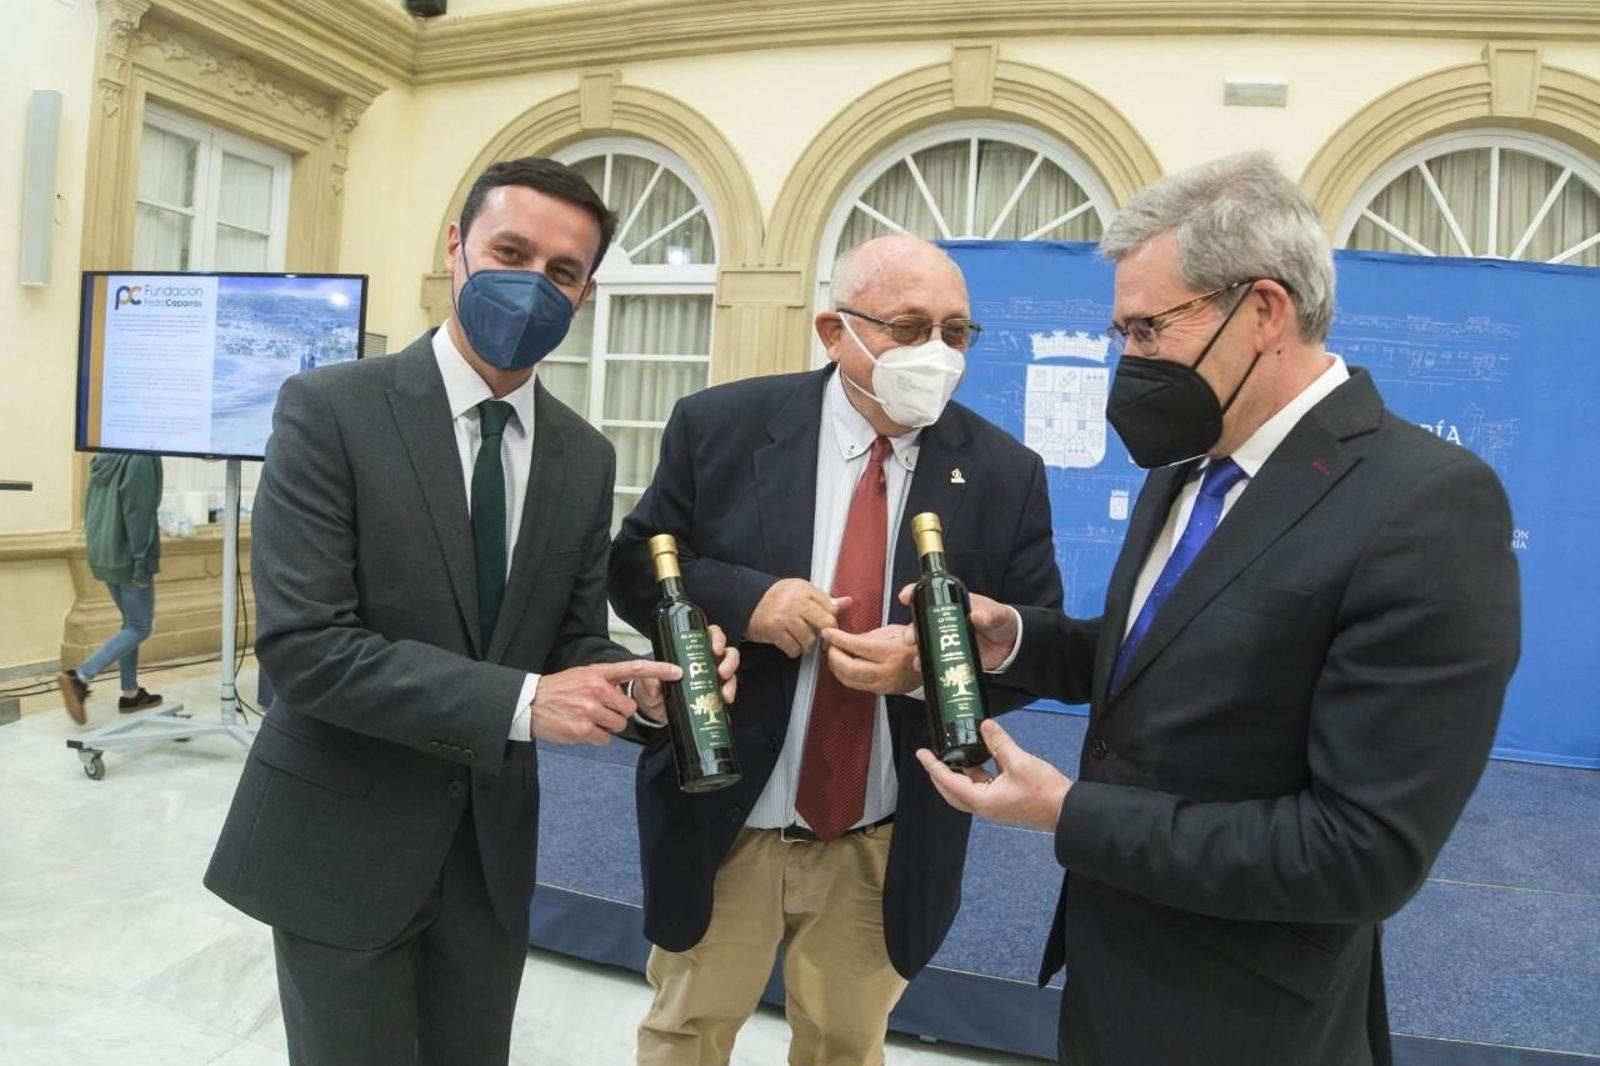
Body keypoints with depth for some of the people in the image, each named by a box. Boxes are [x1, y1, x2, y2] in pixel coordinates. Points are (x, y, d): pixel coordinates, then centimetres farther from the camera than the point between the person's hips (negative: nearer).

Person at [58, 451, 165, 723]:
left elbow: (91, 507, 14)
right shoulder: (142, 459, -19)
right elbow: (138, 514, -21)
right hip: (126, 557, -9)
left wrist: (97, 545, 22)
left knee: (131, 623, 17)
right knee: (140, 627, 1)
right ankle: (79, 678, -11)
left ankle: (130, 693, 20)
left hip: (102, 555, 9)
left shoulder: (106, 457, 7)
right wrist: (142, 562, -18)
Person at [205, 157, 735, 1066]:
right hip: (342, 839, -4)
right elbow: (303, 646, -21)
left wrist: (648, 683, -18)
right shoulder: (330, 409, -14)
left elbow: (573, 642, 4)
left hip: (492, 846, 5)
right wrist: (520, 701, -27)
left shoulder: (585, 457, 2)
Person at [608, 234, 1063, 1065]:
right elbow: (634, 572, -3)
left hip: (887, 843, 1)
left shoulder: (1005, 473, -5)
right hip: (723, 819, 0)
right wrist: (744, 599, -23)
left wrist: (930, 665, -22)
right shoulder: (721, 426, -8)